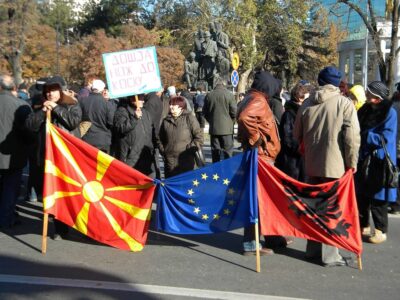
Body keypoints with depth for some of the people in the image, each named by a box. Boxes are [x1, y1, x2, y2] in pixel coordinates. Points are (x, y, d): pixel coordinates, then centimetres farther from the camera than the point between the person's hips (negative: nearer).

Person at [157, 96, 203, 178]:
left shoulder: (189, 118, 1)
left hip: (186, 159, -4)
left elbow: (199, 136, -2)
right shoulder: (166, 121, 14)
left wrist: (191, 149, -7)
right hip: (169, 160, 4)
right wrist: (162, 151, 10)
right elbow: (159, 139, 23)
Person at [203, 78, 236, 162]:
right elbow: (234, 112, -9)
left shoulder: (209, 95, 2)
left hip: (213, 128, 3)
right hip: (227, 128, -3)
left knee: (215, 151, 9)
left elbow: (205, 112, 7)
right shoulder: (229, 95, -9)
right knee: (228, 152, 3)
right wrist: (231, 122, 10)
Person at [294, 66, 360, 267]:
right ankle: (329, 255, 7)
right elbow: (352, 137, -15)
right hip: (335, 165, -5)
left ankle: (313, 250, 26)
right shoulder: (344, 103, -10)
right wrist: (352, 162, -5)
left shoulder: (307, 103, 5)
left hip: (311, 164, 5)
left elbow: (297, 134, 13)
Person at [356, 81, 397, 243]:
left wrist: (361, 135, -21)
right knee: (361, 196, 13)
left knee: (377, 199, 2)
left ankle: (381, 231, 15)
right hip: (362, 160, 6)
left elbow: (385, 138, -20)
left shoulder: (389, 113, -12)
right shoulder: (365, 110, 7)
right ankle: (363, 226, 27)